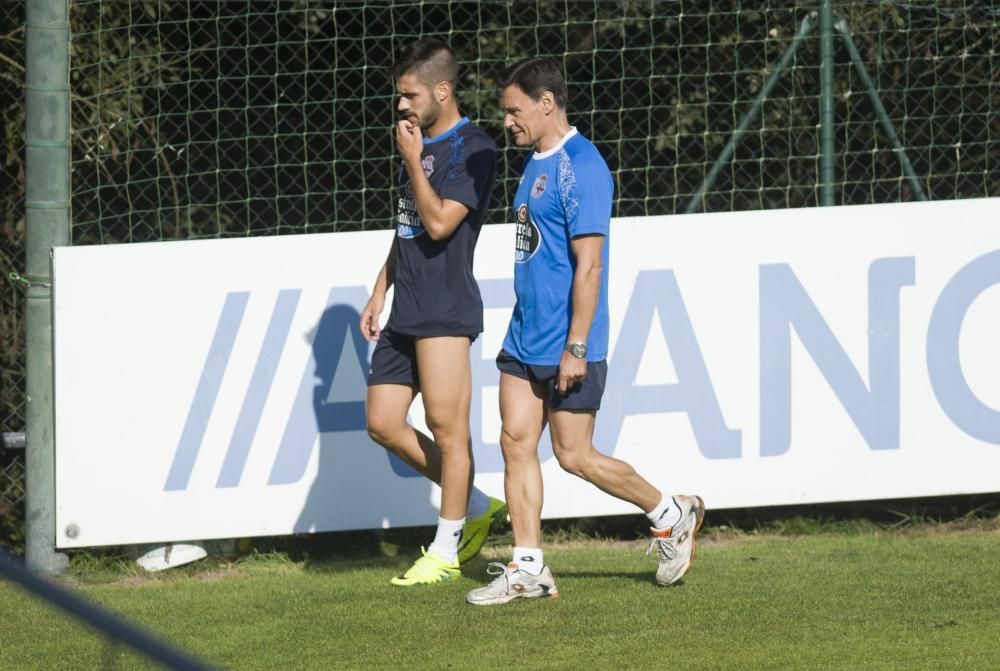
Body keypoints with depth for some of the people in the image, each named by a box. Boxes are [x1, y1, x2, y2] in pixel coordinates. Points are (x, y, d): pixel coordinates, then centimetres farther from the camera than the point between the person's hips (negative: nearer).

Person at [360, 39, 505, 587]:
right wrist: (379, 293, 21)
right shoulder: (420, 144, 17)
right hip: (405, 313, 9)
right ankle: (477, 508, 18)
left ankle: (446, 551, 4)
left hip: (446, 310, -9)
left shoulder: (472, 149, -10)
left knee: (447, 429, -4)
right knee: (383, 424, 6)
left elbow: (439, 222, -20)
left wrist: (413, 160, -13)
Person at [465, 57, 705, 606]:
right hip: (525, 337, 9)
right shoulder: (536, 163, 12)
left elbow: (588, 264, -20)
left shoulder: (579, 167, -17)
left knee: (574, 456, -1)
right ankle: (527, 569, 5)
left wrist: (576, 347, -21)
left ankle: (671, 514, 18)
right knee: (516, 442, 2)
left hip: (565, 346, -9)